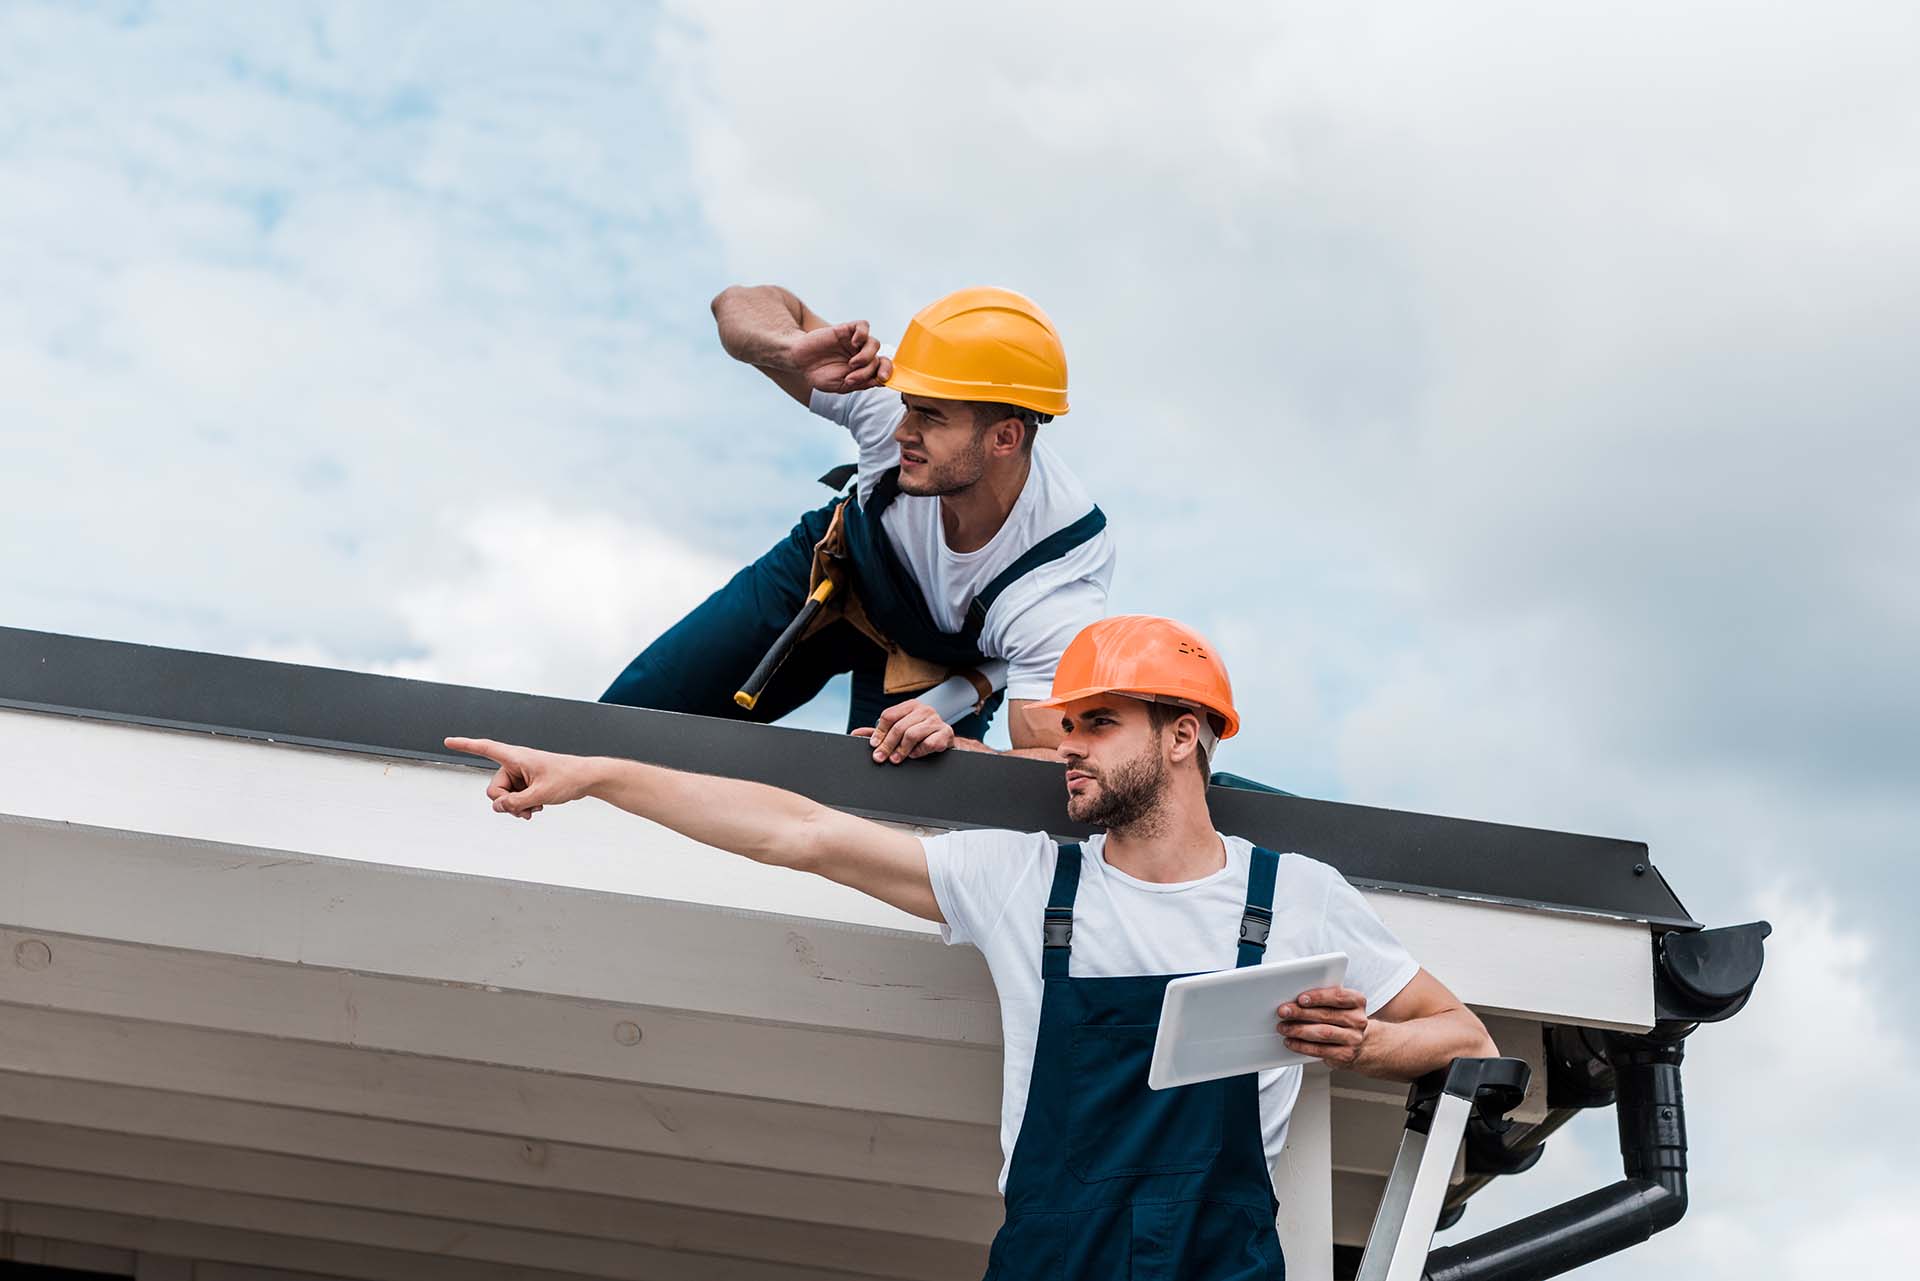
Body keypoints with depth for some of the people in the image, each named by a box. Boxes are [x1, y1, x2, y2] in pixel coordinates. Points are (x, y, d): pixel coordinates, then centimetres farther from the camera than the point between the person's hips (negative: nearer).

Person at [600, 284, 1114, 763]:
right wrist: (794, 351, -47)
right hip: (827, 577, 2)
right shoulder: (894, 404, -35)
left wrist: (950, 744, -59)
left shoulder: (1062, 578, -41)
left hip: (938, 675, -2)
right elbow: (743, 304, -22)